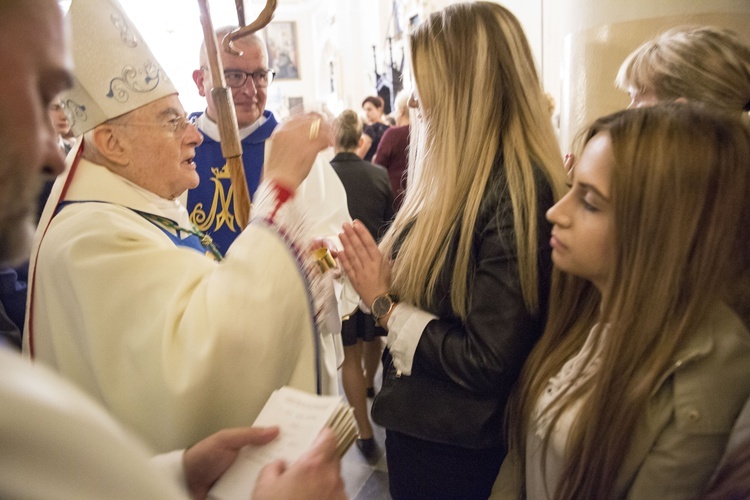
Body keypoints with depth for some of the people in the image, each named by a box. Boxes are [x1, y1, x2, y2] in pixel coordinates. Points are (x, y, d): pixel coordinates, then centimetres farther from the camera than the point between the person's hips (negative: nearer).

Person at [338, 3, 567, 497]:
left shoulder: (515, 194, -26)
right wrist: (377, 276, -8)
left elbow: (489, 363, -26)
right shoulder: (464, 176, 1)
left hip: (456, 454, -7)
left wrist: (385, 304, -19)